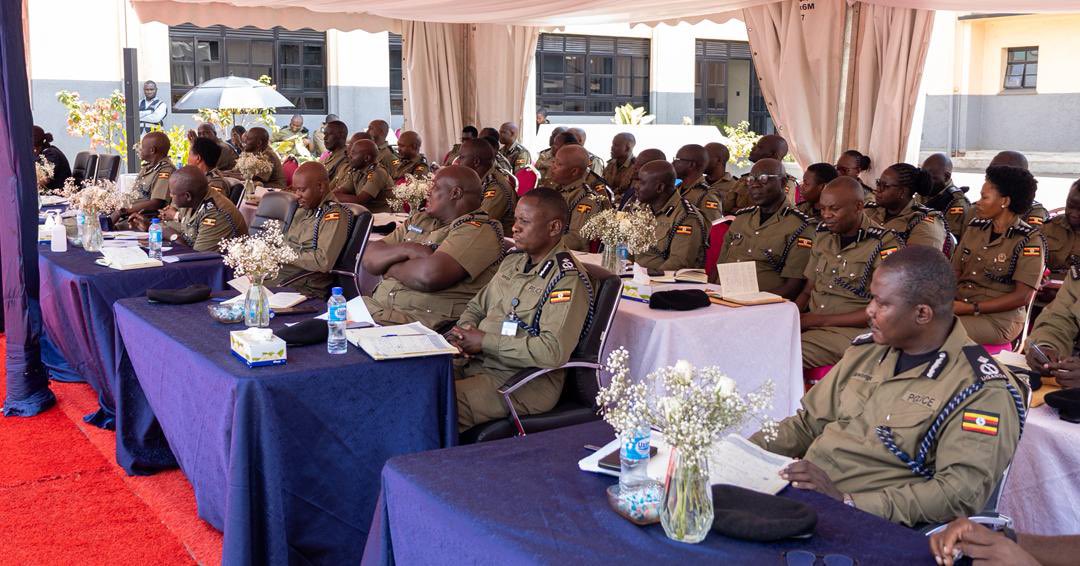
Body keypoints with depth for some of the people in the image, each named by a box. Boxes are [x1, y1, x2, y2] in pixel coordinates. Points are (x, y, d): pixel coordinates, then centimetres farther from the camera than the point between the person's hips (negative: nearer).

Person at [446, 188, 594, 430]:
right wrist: (465, 330, 0)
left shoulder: (567, 280, -13)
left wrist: (485, 342, -18)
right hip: (475, 363, 8)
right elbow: (476, 307, 26)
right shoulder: (513, 261, 14)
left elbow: (554, 351, -24)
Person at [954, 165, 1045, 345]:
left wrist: (972, 308, -17)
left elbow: (1023, 296, -11)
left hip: (999, 318, -5)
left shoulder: (1029, 240, -6)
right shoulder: (975, 228, 11)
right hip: (958, 307, 5)